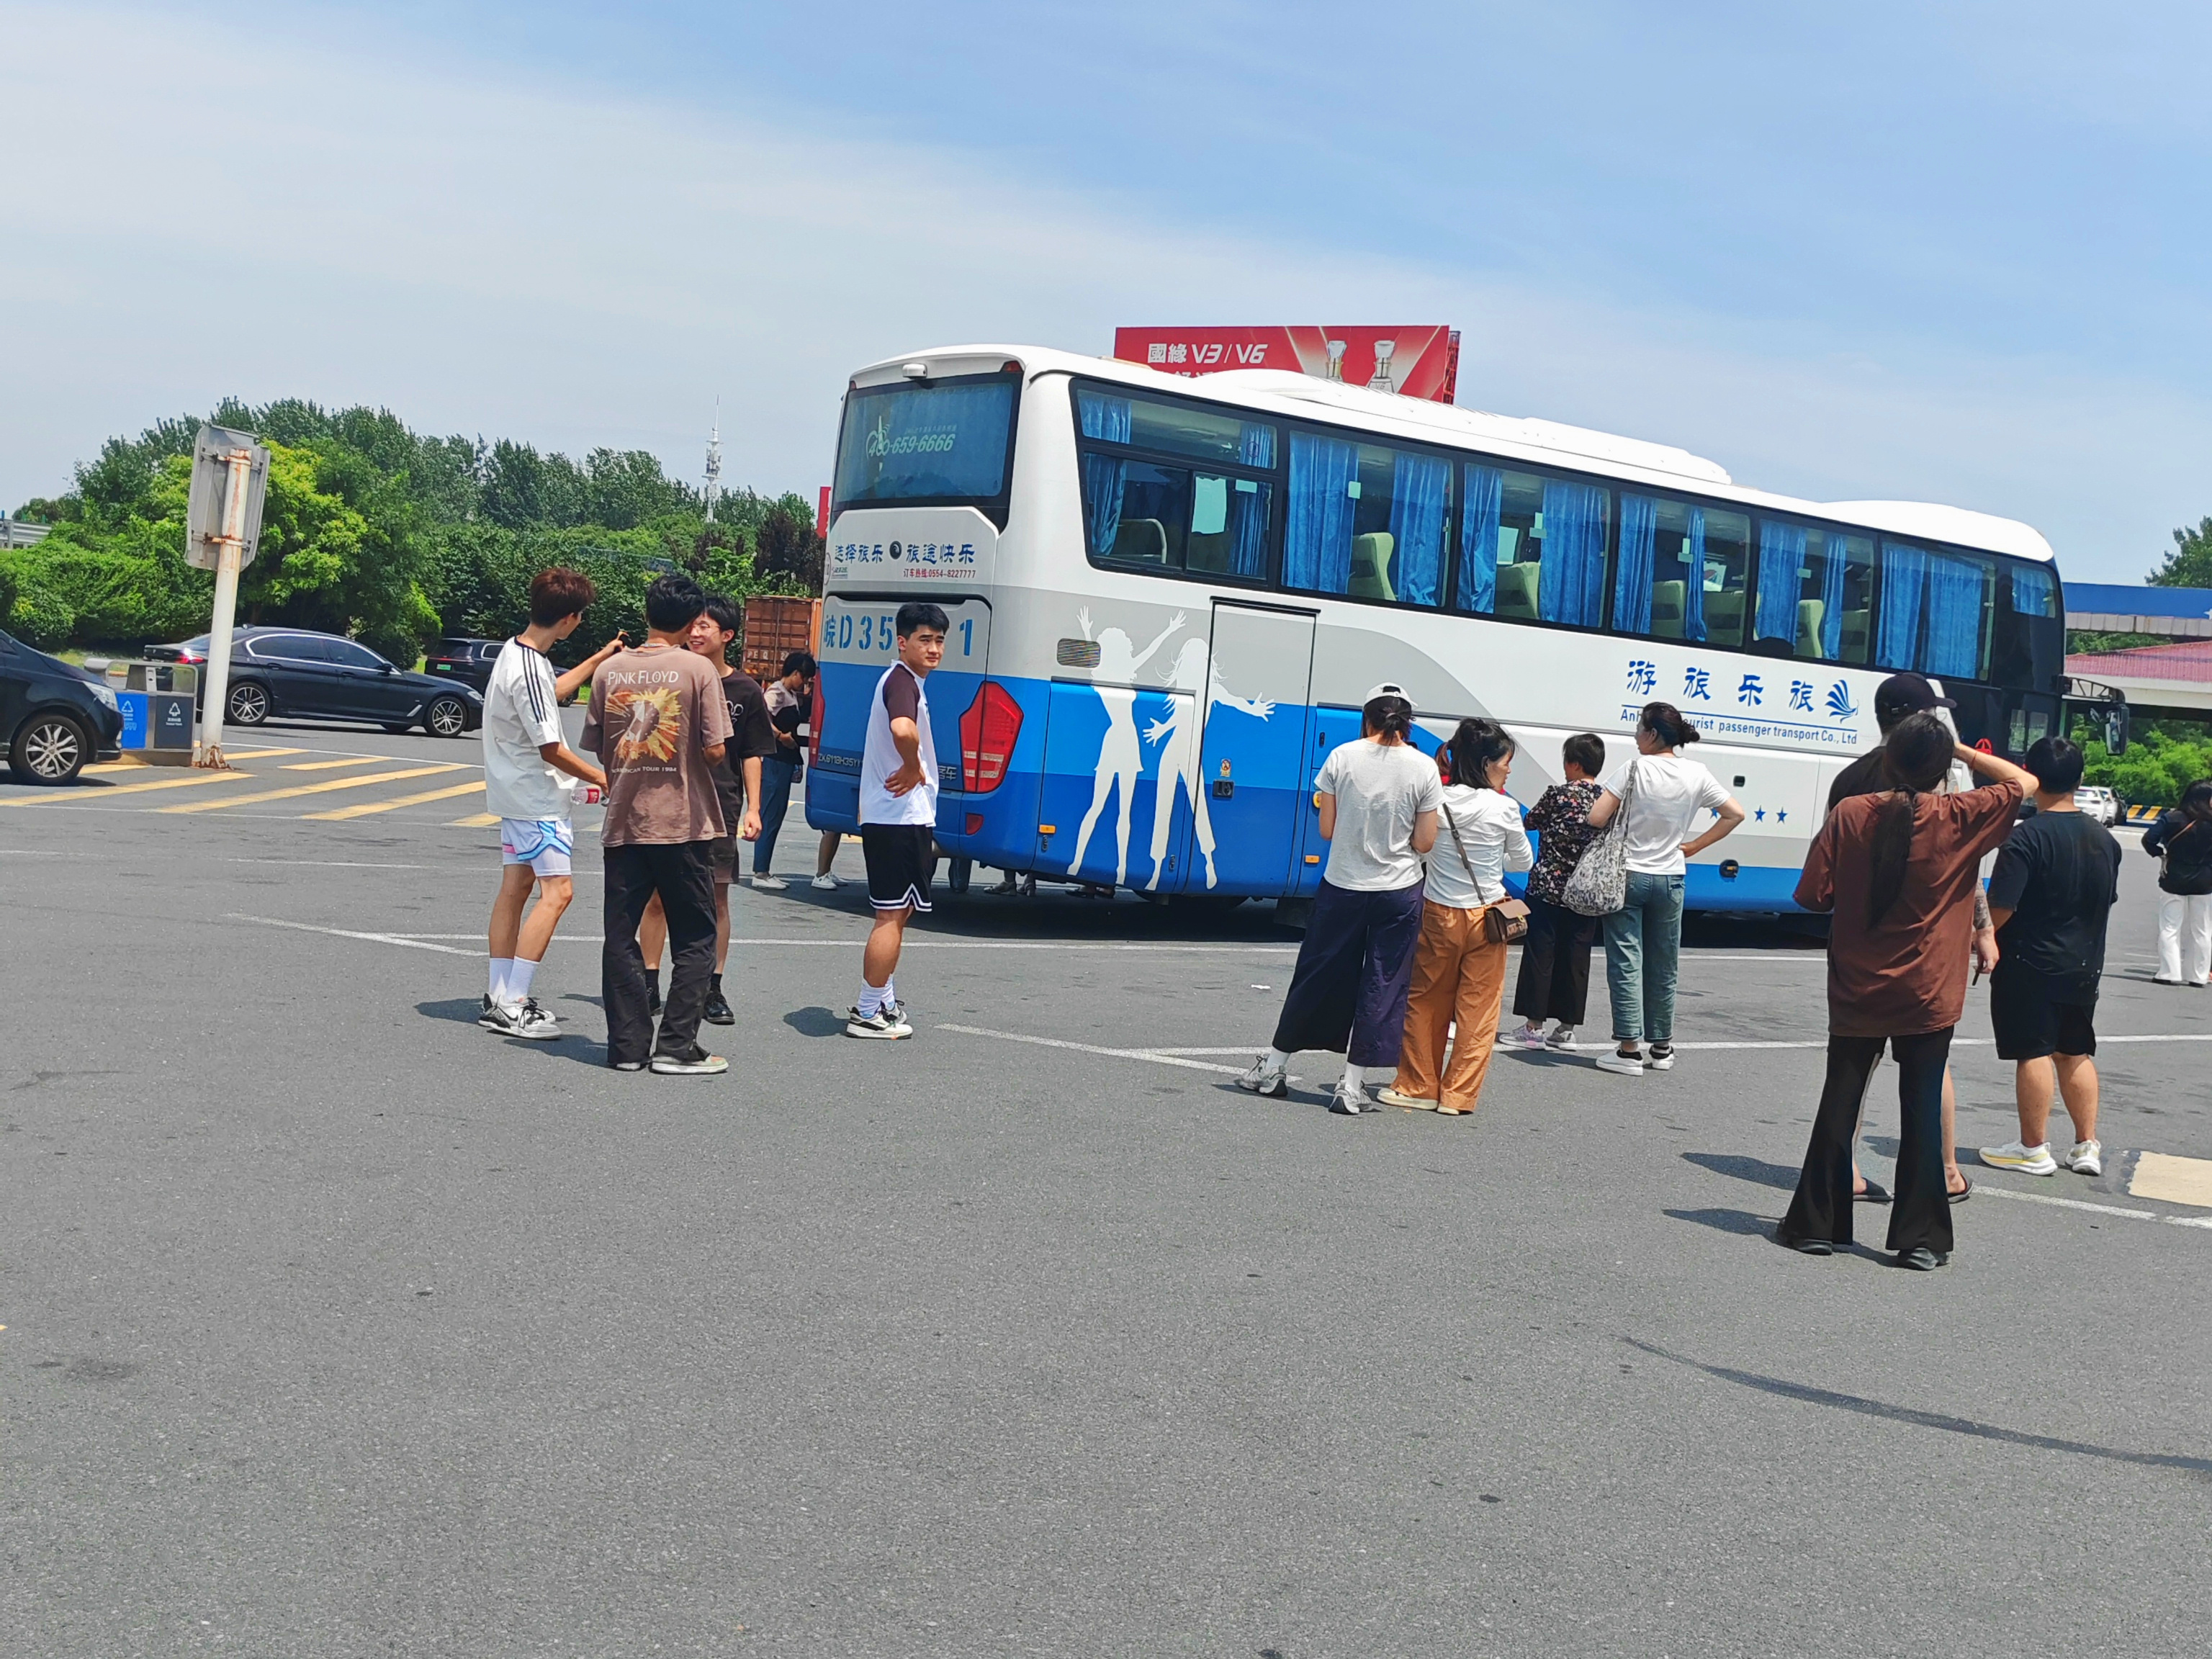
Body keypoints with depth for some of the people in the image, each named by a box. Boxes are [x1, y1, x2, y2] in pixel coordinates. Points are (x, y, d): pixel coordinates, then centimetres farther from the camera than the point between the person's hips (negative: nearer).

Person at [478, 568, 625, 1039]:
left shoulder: (515, 653, 7)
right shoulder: (529, 670, -24)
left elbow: (553, 691, 29)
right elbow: (551, 749, -22)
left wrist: (599, 658, 34)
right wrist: (601, 778, -10)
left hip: (515, 794, 10)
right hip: (536, 798, -10)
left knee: (515, 888, 12)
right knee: (557, 891, -10)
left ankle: (500, 999, 17)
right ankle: (513, 1006, -11)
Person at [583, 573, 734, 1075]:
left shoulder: (611, 671, 3)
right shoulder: (698, 669, -8)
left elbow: (598, 748, 7)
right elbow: (714, 751, -11)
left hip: (624, 822, 3)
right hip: (683, 823, -3)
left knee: (621, 936, 9)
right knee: (694, 938, 6)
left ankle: (627, 1045, 11)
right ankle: (677, 1046, 2)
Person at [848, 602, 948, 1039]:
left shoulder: (902, 680, 18)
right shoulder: (903, 682, -16)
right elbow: (903, 729, -38)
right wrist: (914, 769, -21)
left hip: (895, 818, 11)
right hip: (900, 819, -11)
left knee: (895, 912, 21)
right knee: (893, 914, -5)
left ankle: (883, 1001, 31)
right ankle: (868, 1014, 0)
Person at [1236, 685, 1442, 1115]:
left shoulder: (1342, 757, -5)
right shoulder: (1424, 769, -6)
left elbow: (1327, 830, -3)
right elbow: (1424, 842, -5)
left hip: (1342, 887, 1)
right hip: (1398, 891, -1)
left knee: (1316, 976, 12)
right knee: (1382, 986, 7)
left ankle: (1274, 1068, 22)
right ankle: (1353, 1086, 7)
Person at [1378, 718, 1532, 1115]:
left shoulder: (1436, 801, -7)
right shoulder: (1503, 807, -11)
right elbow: (1523, 861, 4)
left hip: (1439, 914, 2)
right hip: (1486, 915, -2)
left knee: (1427, 1003, 15)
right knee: (1478, 1009, 8)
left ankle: (1417, 1086, 20)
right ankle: (1457, 1094, 9)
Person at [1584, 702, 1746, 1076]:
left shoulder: (1635, 768, -13)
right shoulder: (1696, 775, -1)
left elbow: (1597, 818, -17)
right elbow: (1735, 814, 4)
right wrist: (1693, 846, 8)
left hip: (1627, 876, -4)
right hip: (1669, 878, 4)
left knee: (1626, 963, 0)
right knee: (1663, 967, 14)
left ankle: (1629, 1049, -2)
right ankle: (1662, 1048, 22)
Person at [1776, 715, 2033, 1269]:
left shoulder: (1849, 814, -8)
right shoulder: (1960, 819, -9)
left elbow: (1814, 895, -6)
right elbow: (2021, 782, 4)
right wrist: (1962, 751, 6)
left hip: (1857, 990, 1)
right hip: (1927, 995, -1)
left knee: (1839, 1103, 10)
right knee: (1922, 1110, 6)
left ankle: (1816, 1224, 16)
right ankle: (1920, 1238, 10)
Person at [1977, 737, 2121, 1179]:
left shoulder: (2026, 838, -18)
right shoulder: (2104, 839, 5)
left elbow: (2000, 907, -22)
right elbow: (2106, 901, 16)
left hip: (2030, 964, -7)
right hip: (2084, 967, 7)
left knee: (2033, 1053, 1)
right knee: (2075, 1052, 16)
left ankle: (2034, 1150, 7)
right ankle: (2087, 1146, 19)